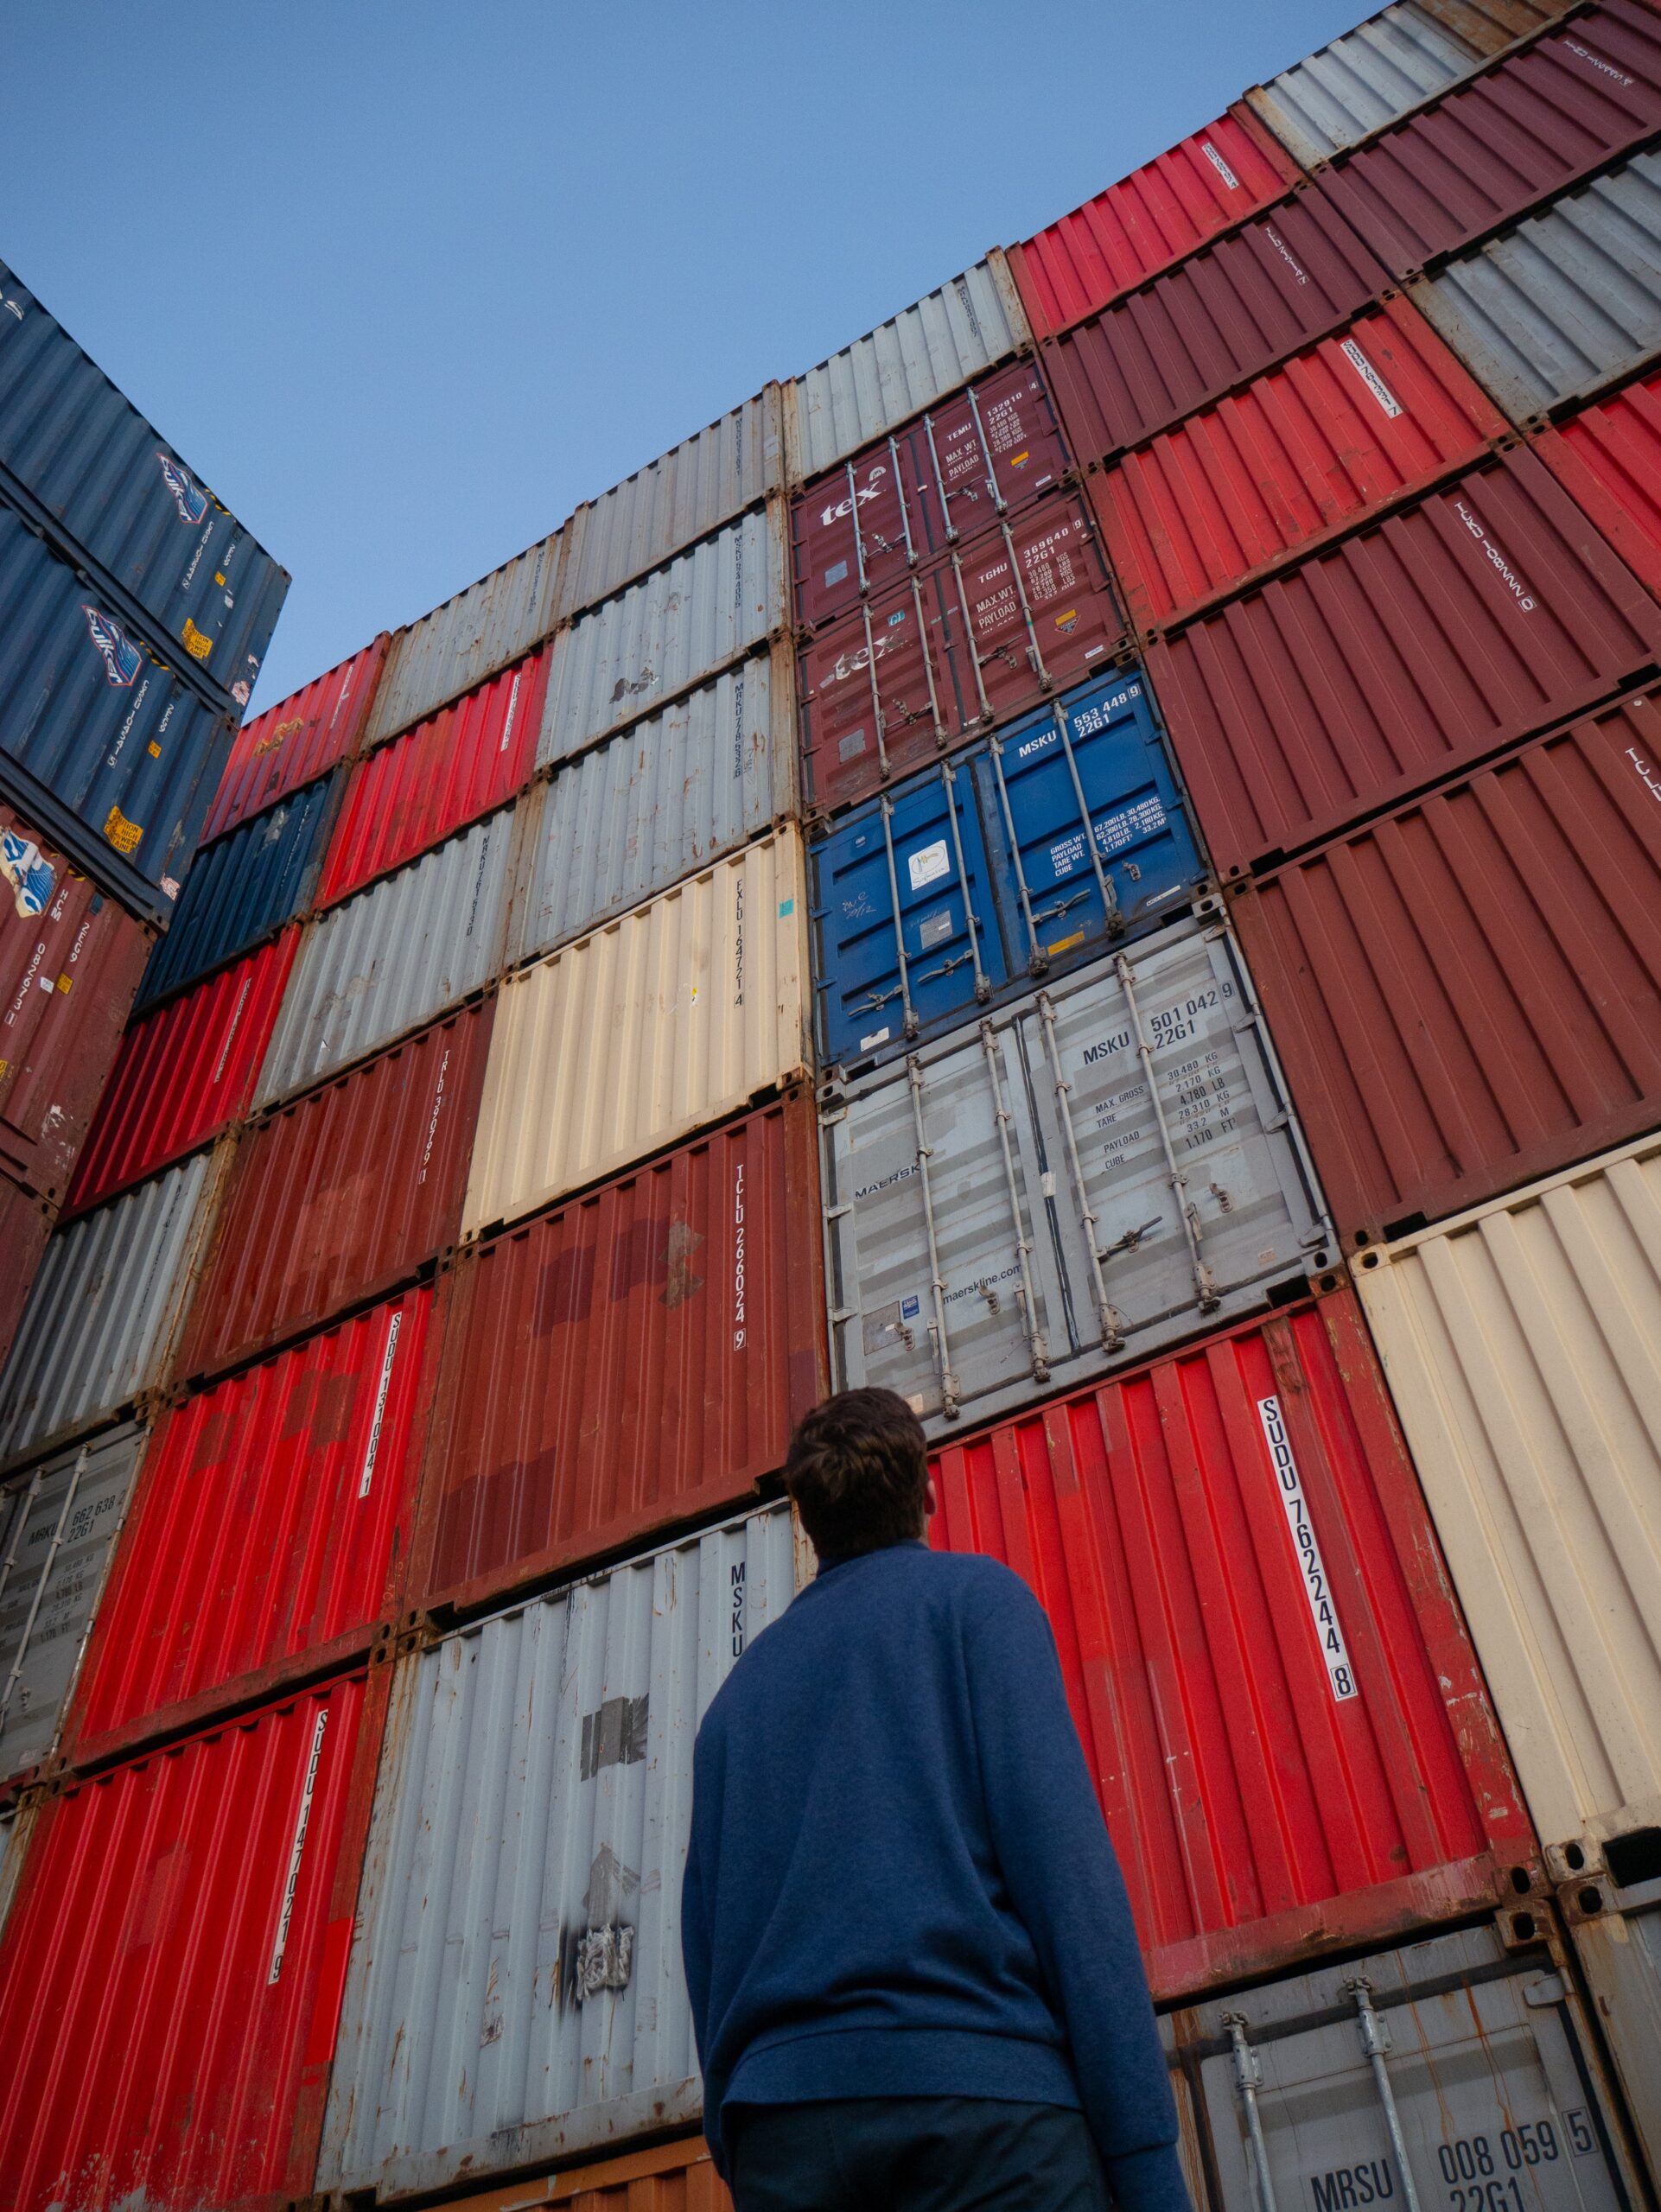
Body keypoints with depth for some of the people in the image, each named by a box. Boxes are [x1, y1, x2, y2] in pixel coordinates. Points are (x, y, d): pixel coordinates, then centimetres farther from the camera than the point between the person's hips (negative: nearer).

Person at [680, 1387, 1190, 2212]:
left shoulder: (736, 1690, 22)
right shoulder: (978, 1595, 8)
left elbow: (707, 1949, 18)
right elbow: (1062, 1858, -5)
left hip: (774, 2123, 5)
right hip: (978, 2099, -5)